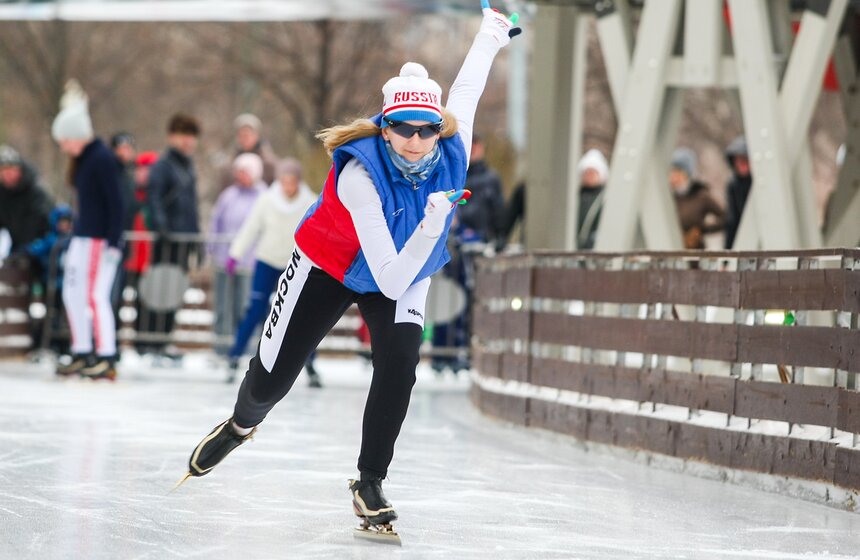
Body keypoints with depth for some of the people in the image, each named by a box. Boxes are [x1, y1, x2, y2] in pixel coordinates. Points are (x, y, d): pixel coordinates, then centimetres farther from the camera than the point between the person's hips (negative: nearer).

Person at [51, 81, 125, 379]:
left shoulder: (102, 158, -15)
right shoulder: (81, 158, 12)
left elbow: (115, 204, -17)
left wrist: (113, 243, -19)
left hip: (100, 238, -10)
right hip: (82, 235, 10)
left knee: (95, 296, -12)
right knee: (72, 294, 11)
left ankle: (107, 359, -11)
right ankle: (81, 355, 17)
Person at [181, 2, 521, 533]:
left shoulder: (451, 154, -27)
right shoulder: (360, 175, -40)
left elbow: (466, 91, -3)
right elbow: (390, 282, -41)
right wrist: (431, 227, -54)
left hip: (407, 270, 3)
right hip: (329, 265, -3)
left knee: (398, 366, -22)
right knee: (272, 379, 6)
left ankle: (370, 484, -5)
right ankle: (240, 425, 43)